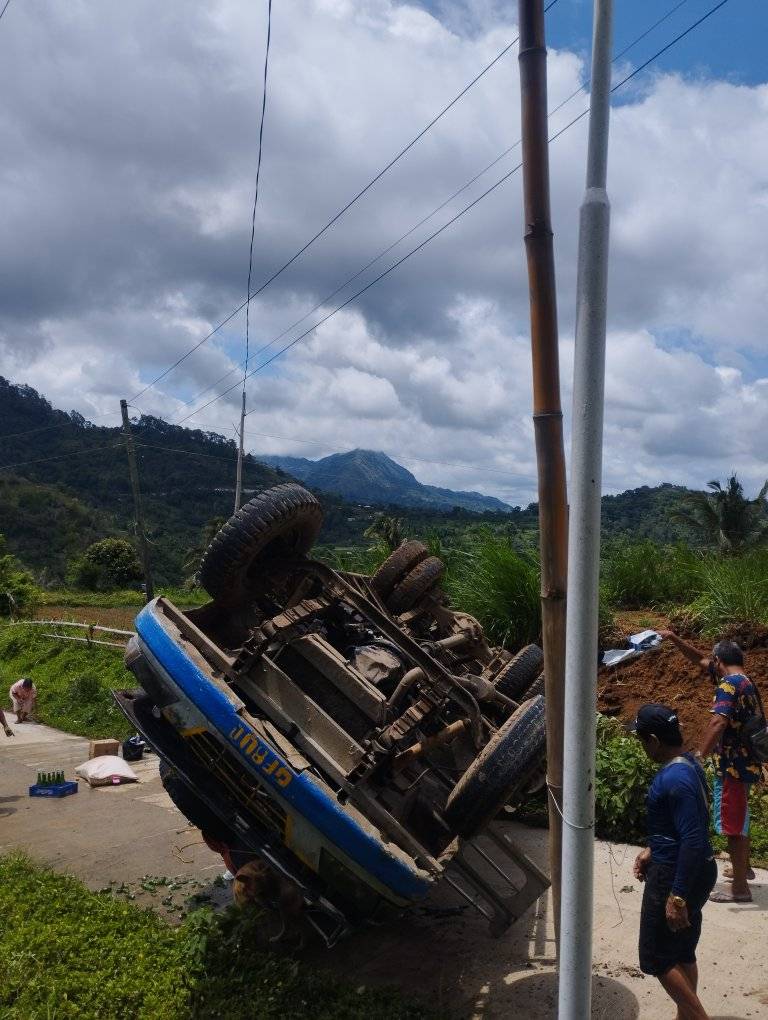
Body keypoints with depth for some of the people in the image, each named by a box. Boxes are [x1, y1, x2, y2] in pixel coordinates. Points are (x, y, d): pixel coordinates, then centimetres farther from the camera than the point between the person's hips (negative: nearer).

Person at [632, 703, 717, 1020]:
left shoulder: (674, 779, -26)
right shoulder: (689, 764, 5)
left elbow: (693, 841, -29)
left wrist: (677, 897, -25)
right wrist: (652, 850, 21)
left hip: (676, 875, -10)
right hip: (696, 871, 10)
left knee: (656, 958, 3)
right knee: (683, 953, 20)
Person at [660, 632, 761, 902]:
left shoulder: (728, 684, -17)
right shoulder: (746, 682, 12)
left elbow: (719, 722, -32)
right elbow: (700, 659, 20)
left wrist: (699, 756, -31)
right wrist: (674, 639, 18)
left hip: (732, 766, -10)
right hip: (746, 763, 10)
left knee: (732, 825, -1)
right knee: (739, 820, 25)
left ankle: (740, 888, 7)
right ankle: (743, 868, 42)